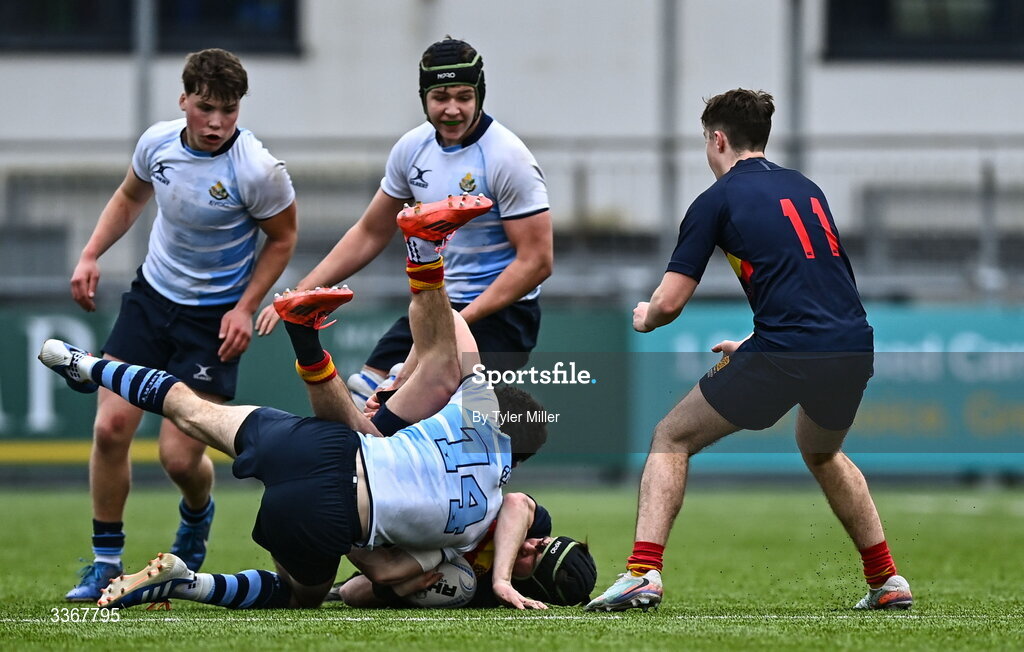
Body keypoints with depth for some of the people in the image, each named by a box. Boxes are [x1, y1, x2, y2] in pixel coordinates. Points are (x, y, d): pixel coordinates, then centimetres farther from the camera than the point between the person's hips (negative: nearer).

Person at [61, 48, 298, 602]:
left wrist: (245, 308, -13)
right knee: (110, 428, -7)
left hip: (214, 319, -4)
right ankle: (105, 564, 8)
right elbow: (129, 197, 14)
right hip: (151, 297, 4)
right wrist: (90, 255, 3)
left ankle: (197, 515, 30)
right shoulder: (158, 142, -8)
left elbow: (282, 238, -5)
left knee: (179, 456, -8)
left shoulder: (259, 171, -22)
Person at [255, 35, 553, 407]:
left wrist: (464, 319, -23)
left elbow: (536, 261, -18)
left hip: (499, 312, -7)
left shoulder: (506, 157, -16)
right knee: (361, 397, -6)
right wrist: (301, 293, 8)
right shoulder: (412, 147, 3)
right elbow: (370, 233, 16)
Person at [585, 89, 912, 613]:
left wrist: (644, 317, 24)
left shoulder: (717, 200, 3)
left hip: (784, 354, -6)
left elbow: (670, 301, 1)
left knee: (670, 440, 10)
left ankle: (643, 573, -7)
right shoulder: (805, 188, 22)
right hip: (854, 348, 6)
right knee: (821, 453, 36)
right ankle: (888, 581, 30)